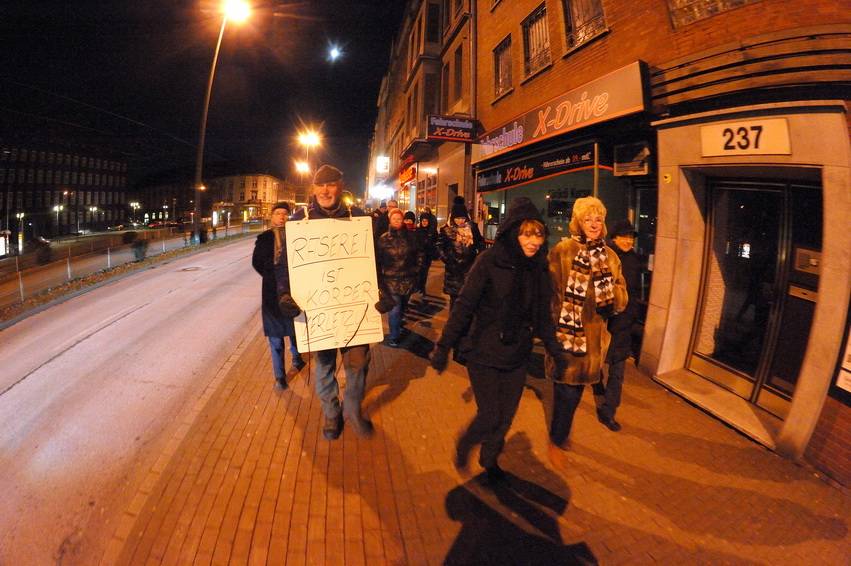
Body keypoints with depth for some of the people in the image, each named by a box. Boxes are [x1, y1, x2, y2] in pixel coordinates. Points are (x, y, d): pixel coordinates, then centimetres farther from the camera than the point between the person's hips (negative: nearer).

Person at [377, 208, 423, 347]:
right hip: (391, 279, -3)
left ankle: (398, 326, 42)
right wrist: (380, 278, -5)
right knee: (395, 307, -8)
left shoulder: (410, 236, 1)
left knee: (403, 305, 18)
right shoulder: (384, 238, -4)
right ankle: (393, 337, 4)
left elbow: (418, 254, 10)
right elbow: (378, 260, -3)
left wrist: (416, 269, 6)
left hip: (408, 278, 3)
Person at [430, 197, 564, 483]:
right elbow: (464, 305, -15)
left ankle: (490, 459, 43)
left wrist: (553, 346, 8)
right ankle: (464, 445, 35)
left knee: (506, 416, 15)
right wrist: (444, 346, -14)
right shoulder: (490, 260, -17)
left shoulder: (539, 267, -1)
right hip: (484, 353, -5)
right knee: (489, 416, 1)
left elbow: (543, 313, 10)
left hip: (517, 355, 5)